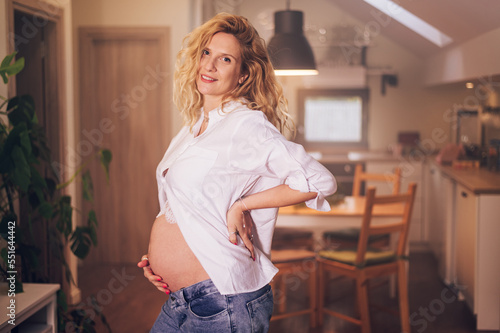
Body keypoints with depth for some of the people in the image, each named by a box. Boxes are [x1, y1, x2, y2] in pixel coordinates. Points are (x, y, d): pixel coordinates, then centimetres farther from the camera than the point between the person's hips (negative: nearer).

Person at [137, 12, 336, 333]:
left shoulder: (247, 125, -14)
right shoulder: (193, 128, 11)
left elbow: (320, 181, -23)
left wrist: (241, 205, -18)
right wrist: (158, 258, 8)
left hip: (223, 302, -8)